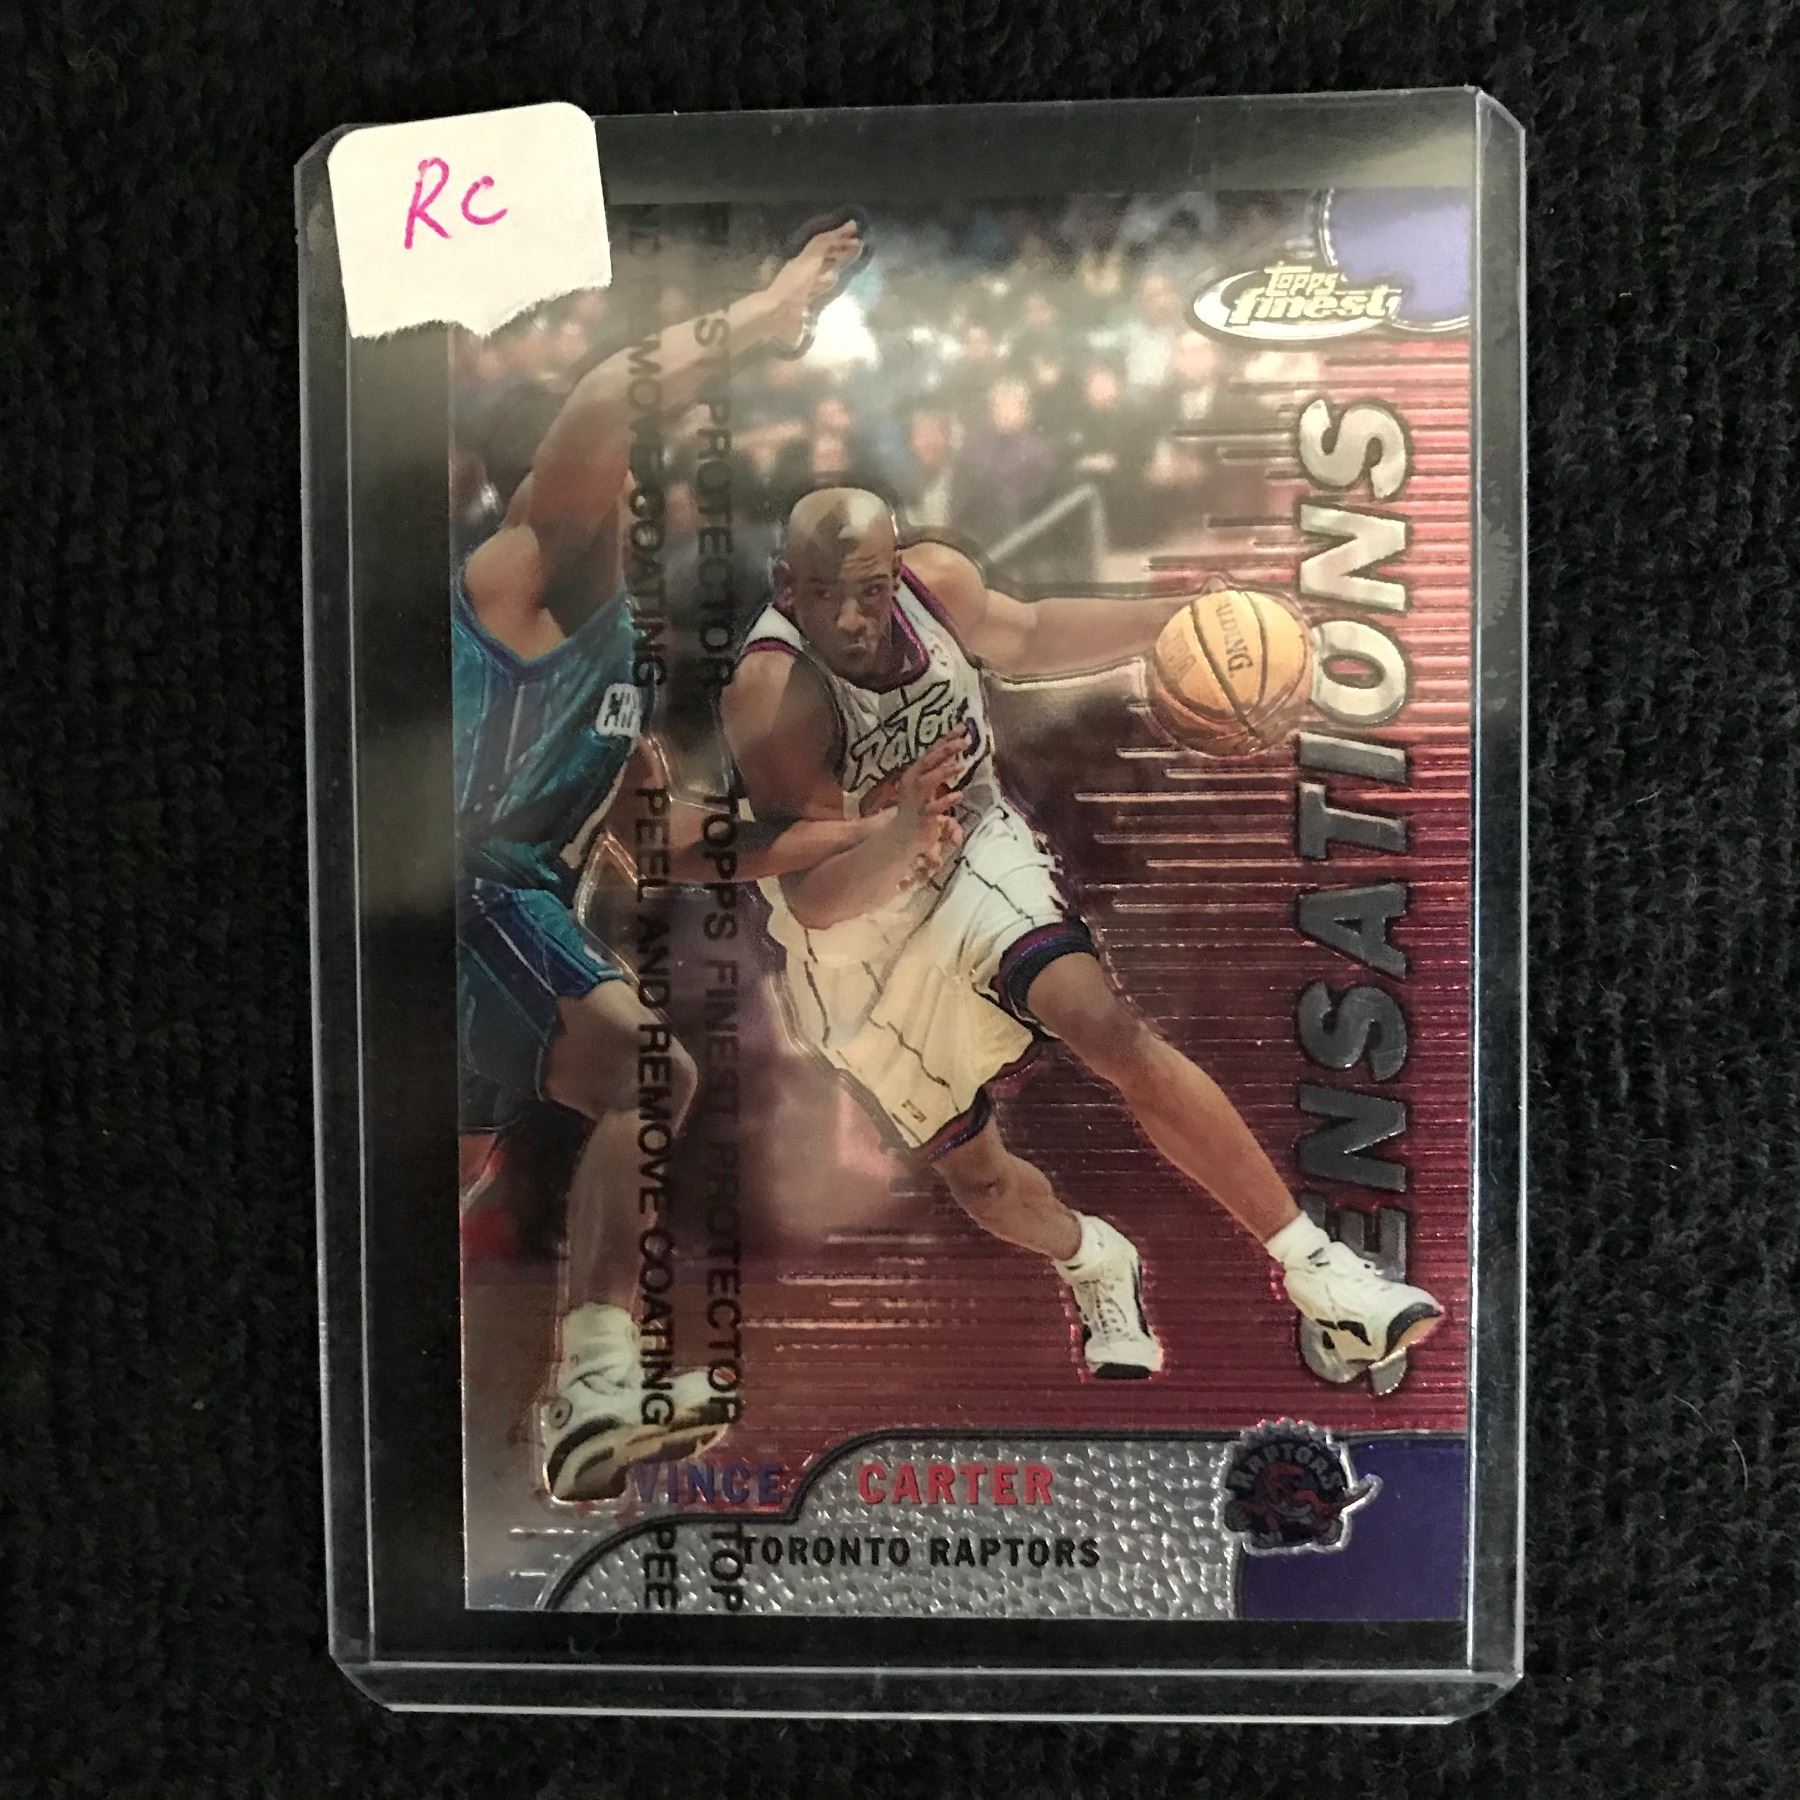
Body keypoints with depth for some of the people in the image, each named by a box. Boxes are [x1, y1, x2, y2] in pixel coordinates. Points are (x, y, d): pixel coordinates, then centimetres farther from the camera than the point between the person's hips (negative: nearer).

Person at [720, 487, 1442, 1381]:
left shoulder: (935, 577, -15)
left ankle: (1311, 1261, -11)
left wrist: (1180, 619, 2)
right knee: (975, 1175, 10)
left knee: (1113, 1030, -24)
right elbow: (812, 901, -32)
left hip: (974, 848, 2)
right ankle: (1092, 1259, 44)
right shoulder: (772, 695, -31)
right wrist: (900, 836, -51)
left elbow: (1020, 637, 8)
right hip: (858, 934, -2)